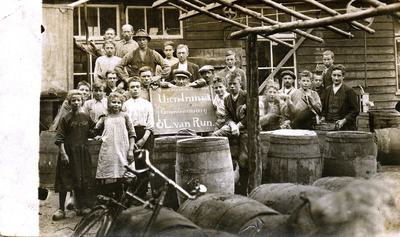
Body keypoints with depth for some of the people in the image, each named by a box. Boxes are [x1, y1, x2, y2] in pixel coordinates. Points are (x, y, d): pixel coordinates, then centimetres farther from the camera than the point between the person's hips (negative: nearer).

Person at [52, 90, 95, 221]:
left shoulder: (86, 117, 7)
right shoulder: (66, 119, -4)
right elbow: (60, 138, -8)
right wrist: (63, 153, -15)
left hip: (83, 152, 4)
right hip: (68, 152, -3)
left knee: (82, 180, 10)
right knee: (64, 181, -1)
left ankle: (80, 207, 22)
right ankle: (61, 209, 6)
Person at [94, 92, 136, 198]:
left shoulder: (125, 116, 9)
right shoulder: (104, 118, 14)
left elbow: (132, 134, 6)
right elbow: (96, 130, 28)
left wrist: (131, 150, -1)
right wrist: (98, 136, 9)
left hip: (122, 152, -1)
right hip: (107, 152, 1)